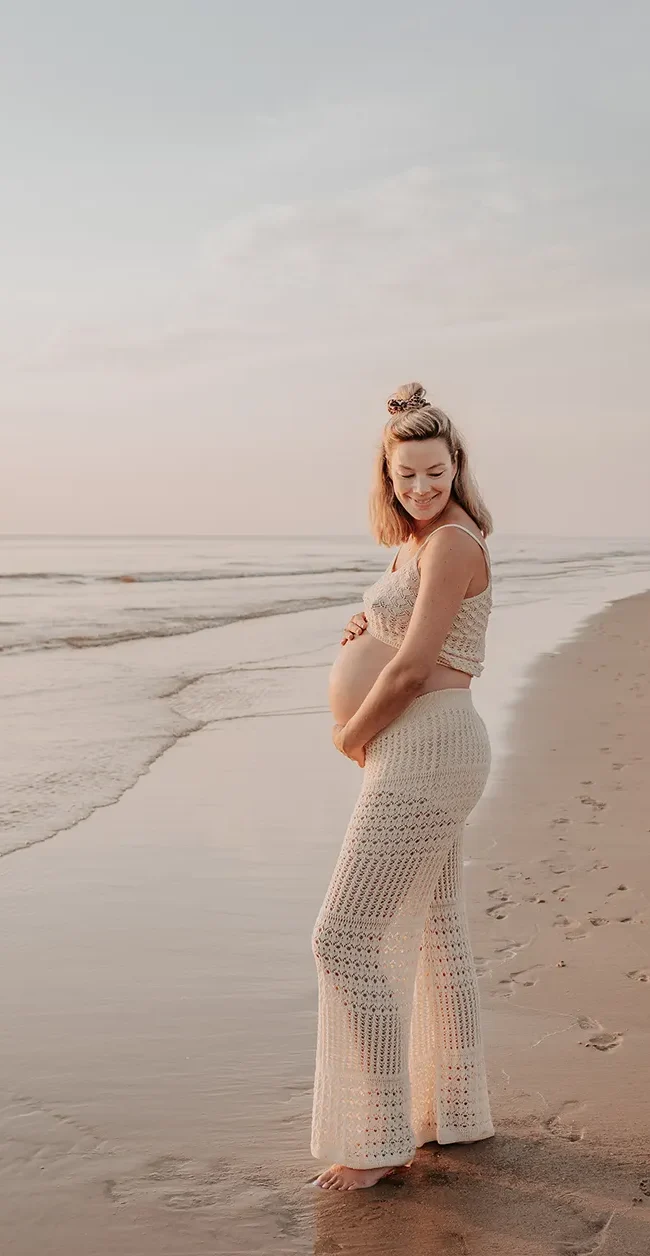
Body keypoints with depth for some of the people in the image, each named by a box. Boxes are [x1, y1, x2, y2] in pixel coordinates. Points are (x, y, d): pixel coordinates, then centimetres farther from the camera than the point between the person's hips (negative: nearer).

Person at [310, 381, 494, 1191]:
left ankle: (382, 1138, 0)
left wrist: (349, 736, -6)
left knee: (345, 940, -9)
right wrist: (363, 631, 0)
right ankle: (456, 1113, 30)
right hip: (420, 754, 11)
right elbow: (395, 644, 23)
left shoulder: (453, 543, -16)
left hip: (427, 753, -11)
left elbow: (413, 669, -21)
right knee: (435, 937, 17)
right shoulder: (415, 543, 13)